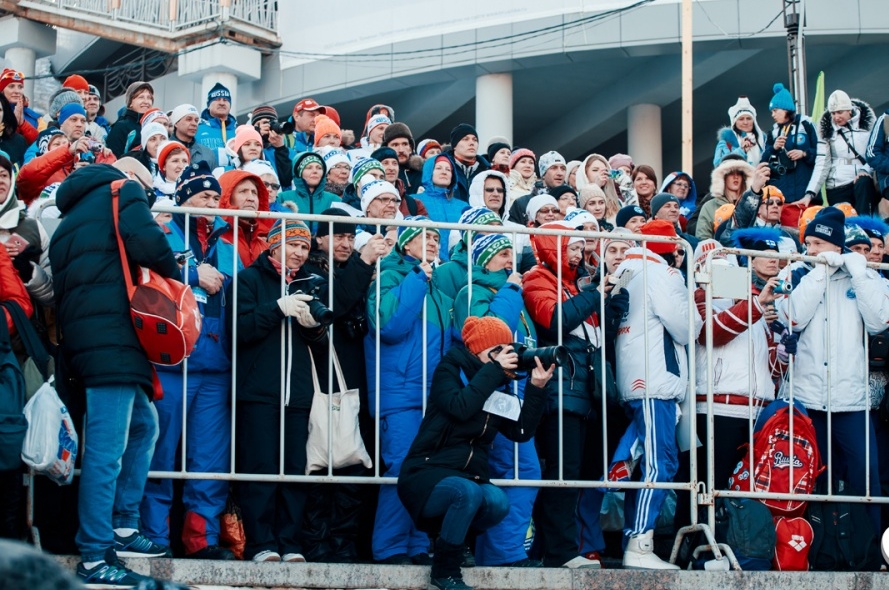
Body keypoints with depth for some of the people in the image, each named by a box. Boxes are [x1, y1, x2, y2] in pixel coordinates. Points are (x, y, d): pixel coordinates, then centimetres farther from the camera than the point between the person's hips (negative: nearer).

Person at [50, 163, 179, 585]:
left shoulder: (72, 216, 27)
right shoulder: (123, 192, 4)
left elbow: (59, 284, 24)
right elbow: (147, 242, -14)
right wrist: (173, 274, 3)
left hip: (83, 335, 9)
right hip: (113, 333, -9)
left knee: (144, 424, 23)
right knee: (107, 447, -11)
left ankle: (123, 527, 22)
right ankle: (94, 558, -13)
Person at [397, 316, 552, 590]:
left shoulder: (500, 387, 12)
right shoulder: (450, 370, -3)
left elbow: (521, 432, 2)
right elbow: (459, 407, -23)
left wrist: (536, 388, -8)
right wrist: (494, 370, -18)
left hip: (470, 476, 5)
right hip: (428, 475, -5)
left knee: (498, 501, -29)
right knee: (468, 492, -37)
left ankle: (454, 537, 3)